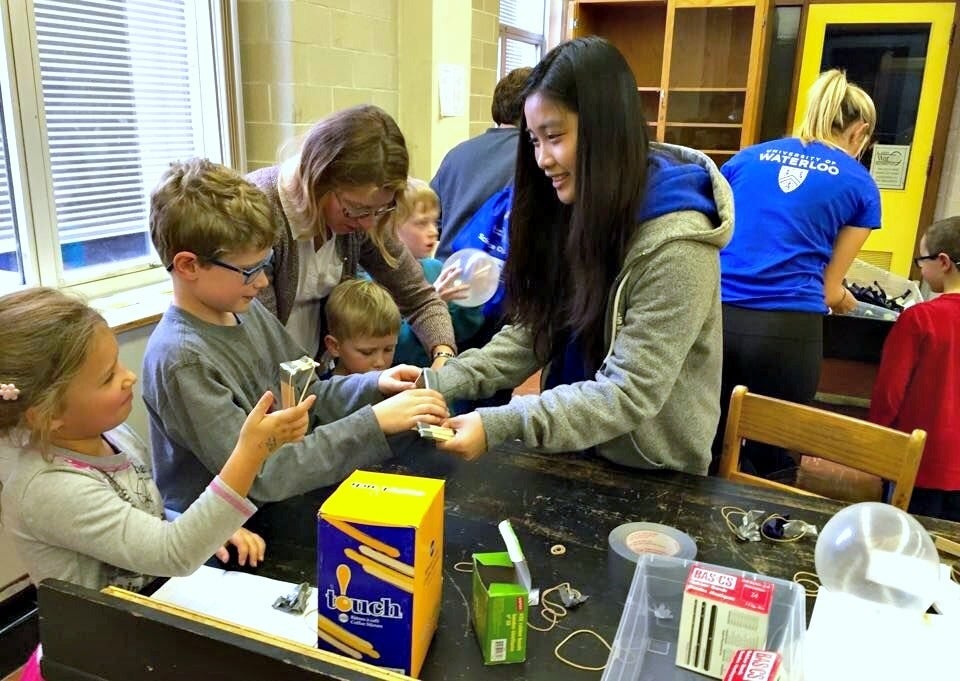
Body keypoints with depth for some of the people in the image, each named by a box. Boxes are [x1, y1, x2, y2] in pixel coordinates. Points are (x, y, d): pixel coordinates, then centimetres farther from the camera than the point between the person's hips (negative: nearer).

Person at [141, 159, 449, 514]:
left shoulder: (247, 310, 0)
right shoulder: (181, 360, -23)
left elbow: (305, 396, 10)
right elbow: (261, 477, -26)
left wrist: (374, 385, -7)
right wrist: (374, 422, -28)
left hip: (282, 500, 7)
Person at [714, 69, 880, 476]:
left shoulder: (748, 157, 17)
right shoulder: (859, 185, 10)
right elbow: (830, 291, 12)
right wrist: (846, 302, 35)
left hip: (714, 315, 3)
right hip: (786, 330, -3)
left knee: (710, 452, 16)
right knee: (771, 461, 13)